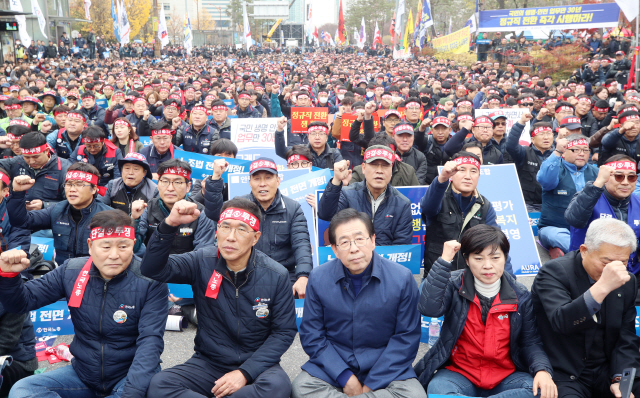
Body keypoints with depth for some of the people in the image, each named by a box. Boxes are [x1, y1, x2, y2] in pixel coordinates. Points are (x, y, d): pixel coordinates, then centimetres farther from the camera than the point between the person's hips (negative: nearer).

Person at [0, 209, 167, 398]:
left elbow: (150, 340, -23)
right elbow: (23, 302, 3)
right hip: (83, 373, 5)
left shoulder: (151, 282, -17)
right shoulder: (71, 272, -5)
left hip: (130, 374, -4)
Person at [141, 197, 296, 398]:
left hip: (256, 365, -1)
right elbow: (152, 269, -17)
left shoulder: (277, 276, -10)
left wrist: (245, 372, -17)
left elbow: (284, 332, -7)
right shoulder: (202, 262, -7)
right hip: (208, 362, 1)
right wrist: (170, 224, -32)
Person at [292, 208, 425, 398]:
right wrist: (345, 377, -14)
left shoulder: (402, 278, -10)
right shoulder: (318, 279, -5)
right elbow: (311, 336, -3)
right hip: (334, 365, 0)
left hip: (384, 367, 0)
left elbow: (406, 337, -7)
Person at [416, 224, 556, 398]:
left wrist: (542, 370, -18)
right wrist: (445, 260, -22)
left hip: (505, 376, 3)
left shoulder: (520, 296, 2)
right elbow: (428, 308, -24)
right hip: (459, 374, -2)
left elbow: (530, 342, 4)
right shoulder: (454, 285, -4)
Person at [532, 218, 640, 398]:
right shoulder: (553, 272, -14)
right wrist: (602, 287, -39)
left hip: (608, 371, 6)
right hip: (566, 375, -5)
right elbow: (561, 321, -31)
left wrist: (620, 379, -9)